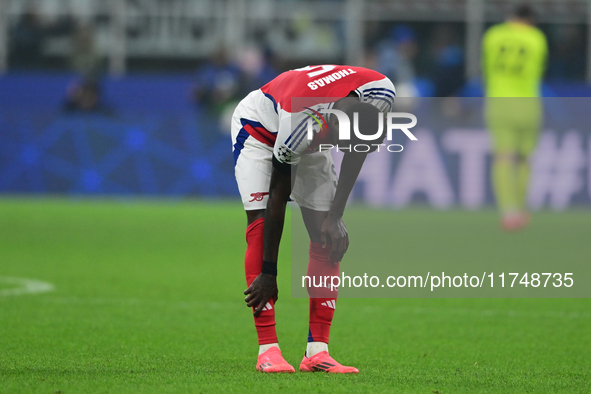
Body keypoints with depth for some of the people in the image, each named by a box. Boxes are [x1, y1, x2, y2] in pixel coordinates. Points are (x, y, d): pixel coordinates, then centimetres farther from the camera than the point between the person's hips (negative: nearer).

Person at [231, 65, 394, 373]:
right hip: (260, 131, -5)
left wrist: (336, 215, -12)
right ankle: (267, 350, -22)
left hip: (313, 141, 5)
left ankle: (317, 351, -7)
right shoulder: (300, 122, -42)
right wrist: (268, 273, -25)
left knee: (327, 237, -5)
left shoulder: (380, 95, -30)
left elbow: (355, 154, -9)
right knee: (261, 225, -20)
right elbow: (278, 199, -31)